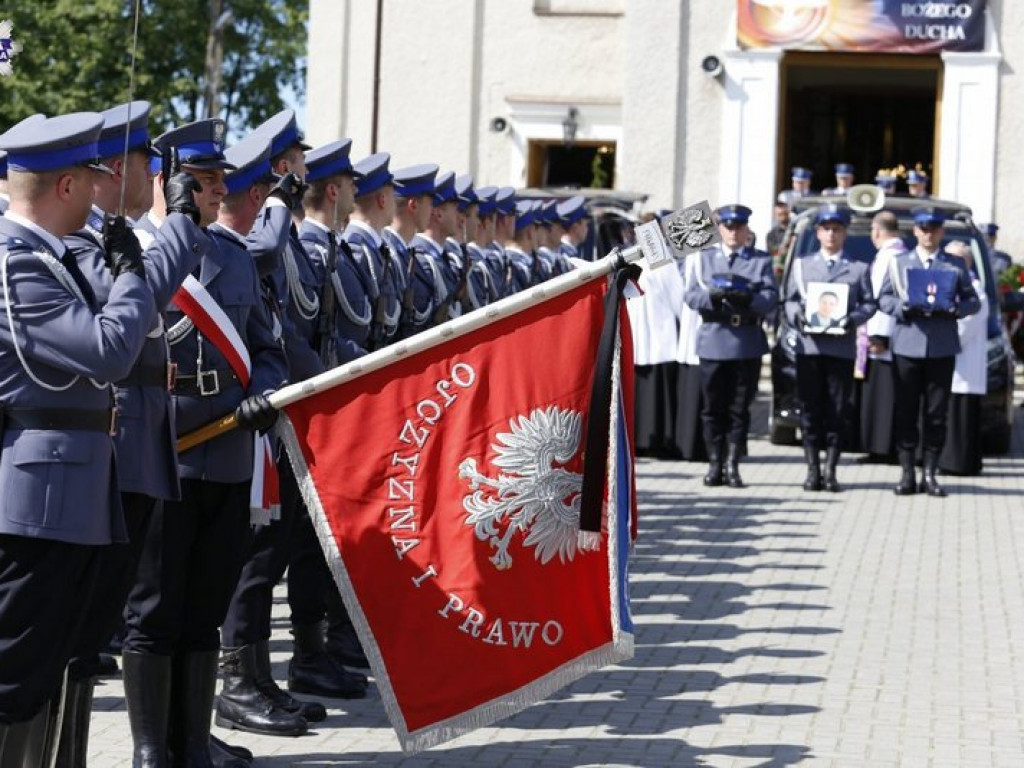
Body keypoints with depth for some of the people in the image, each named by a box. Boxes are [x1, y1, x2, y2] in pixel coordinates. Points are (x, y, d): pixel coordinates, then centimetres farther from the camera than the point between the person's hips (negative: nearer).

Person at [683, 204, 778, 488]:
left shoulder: (761, 261, 9)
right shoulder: (705, 258, 12)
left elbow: (771, 297, -2)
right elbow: (691, 296, 3)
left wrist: (748, 298, -22)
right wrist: (713, 296, -18)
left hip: (747, 344, -1)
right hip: (713, 342, 1)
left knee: (740, 408, 2)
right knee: (713, 407, 3)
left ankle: (733, 465, 7)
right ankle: (715, 464, 10)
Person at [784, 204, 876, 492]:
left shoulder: (858, 268, 13)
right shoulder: (801, 265, 17)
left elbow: (869, 303, 6)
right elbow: (790, 300, 12)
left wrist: (854, 318, -14)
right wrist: (797, 315, -9)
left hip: (842, 348, -1)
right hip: (809, 346, 1)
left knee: (836, 412, -1)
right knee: (810, 411, 0)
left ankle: (830, 471, 3)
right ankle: (813, 470, 5)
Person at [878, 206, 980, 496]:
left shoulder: (956, 266, 11)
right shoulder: (899, 263, 11)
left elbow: (972, 301, 9)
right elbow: (884, 298, 7)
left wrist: (954, 309, -12)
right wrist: (903, 308, -12)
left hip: (942, 349, 0)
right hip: (907, 345, 0)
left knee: (937, 412, 1)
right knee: (905, 411, 0)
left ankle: (930, 474, 7)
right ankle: (907, 474, 5)